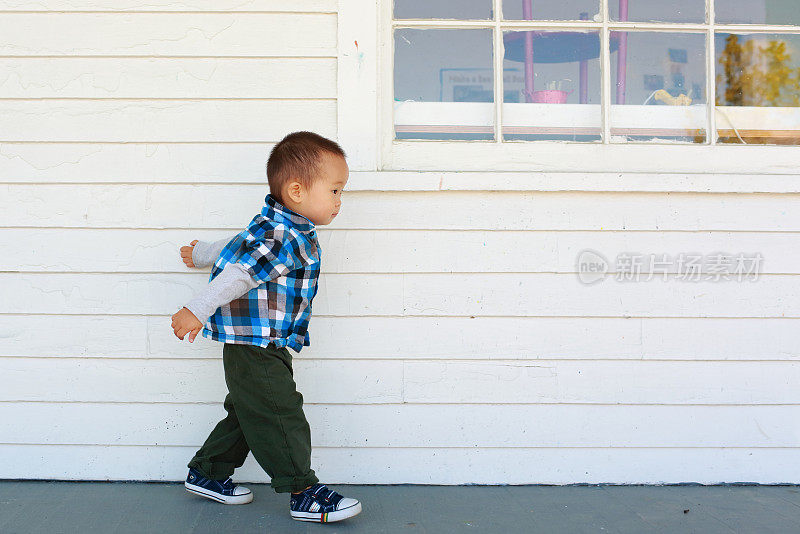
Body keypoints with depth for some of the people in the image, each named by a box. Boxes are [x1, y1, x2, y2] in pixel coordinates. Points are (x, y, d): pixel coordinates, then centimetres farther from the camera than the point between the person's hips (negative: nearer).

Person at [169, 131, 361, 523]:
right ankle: (304, 494, 1)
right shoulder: (280, 236, -22)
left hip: (263, 347, 11)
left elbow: (239, 245, 27)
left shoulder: (282, 228, 12)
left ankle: (206, 472, 32)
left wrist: (202, 254, 41)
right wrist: (198, 310, -29)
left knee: (248, 413, 19)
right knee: (280, 417, -5)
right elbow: (238, 274, -28)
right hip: (254, 346, -11)